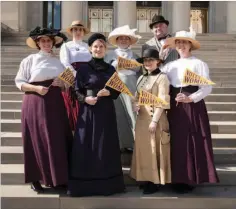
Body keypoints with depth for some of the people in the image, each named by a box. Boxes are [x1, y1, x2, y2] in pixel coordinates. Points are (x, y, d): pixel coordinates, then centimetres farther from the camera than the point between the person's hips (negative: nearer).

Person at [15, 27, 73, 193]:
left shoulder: (58, 61, 11)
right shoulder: (29, 60, 1)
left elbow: (65, 86, 16)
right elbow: (19, 82, -1)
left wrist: (61, 84, -6)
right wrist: (35, 88, -16)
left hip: (55, 104, 3)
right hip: (35, 104, -3)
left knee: (57, 140, 2)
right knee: (37, 140, 1)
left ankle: (57, 177, 17)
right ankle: (36, 178, 15)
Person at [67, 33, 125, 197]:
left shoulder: (111, 69, 10)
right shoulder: (83, 68, 1)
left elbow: (117, 91, 10)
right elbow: (76, 91, -1)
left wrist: (109, 93, -10)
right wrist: (85, 99, -20)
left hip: (106, 112, 3)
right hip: (88, 111, -3)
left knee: (106, 147, 5)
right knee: (86, 147, -2)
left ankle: (106, 183, 16)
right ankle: (84, 184, 8)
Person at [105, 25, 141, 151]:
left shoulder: (134, 56, 14)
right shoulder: (110, 55, 10)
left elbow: (140, 71, 10)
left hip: (131, 87, 1)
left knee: (133, 115, -4)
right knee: (118, 115, -1)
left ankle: (134, 143, 4)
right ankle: (118, 143, 9)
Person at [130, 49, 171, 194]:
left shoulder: (162, 77, -8)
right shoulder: (141, 78, 14)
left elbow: (162, 101, -14)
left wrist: (154, 120, -19)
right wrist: (135, 105, -2)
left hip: (155, 118, -7)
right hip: (142, 118, 7)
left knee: (155, 149, -1)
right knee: (143, 148, 10)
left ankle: (156, 182, 10)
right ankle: (148, 179, 21)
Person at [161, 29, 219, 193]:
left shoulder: (199, 64, -2)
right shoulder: (171, 65, 13)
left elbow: (207, 88, -8)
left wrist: (190, 98, -16)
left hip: (193, 107, -5)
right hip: (175, 107, 5)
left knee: (194, 142, -2)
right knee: (177, 141, 6)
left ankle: (191, 179, 8)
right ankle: (179, 178, 16)